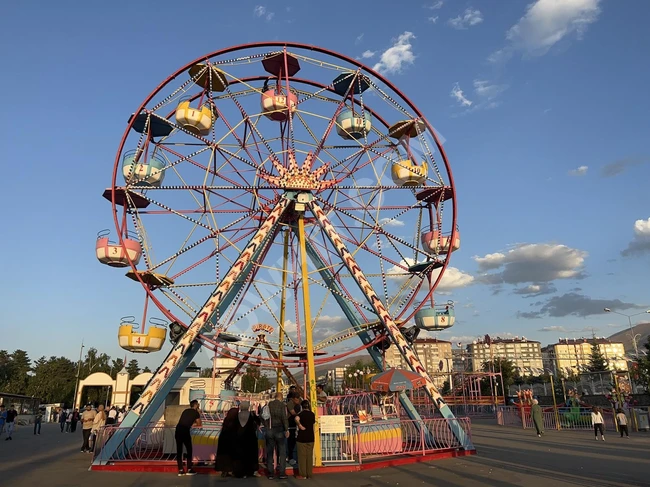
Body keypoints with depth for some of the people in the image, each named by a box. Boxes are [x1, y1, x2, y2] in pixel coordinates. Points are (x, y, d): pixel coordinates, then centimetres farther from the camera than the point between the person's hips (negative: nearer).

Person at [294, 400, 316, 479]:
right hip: (310, 437, 4)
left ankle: (303, 474, 7)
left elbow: (296, 419, -32)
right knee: (310, 456, 9)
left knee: (302, 456, 4)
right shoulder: (312, 414, 6)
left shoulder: (301, 413, -10)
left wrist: (300, 425, -19)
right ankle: (309, 474, 13)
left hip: (302, 437, -4)